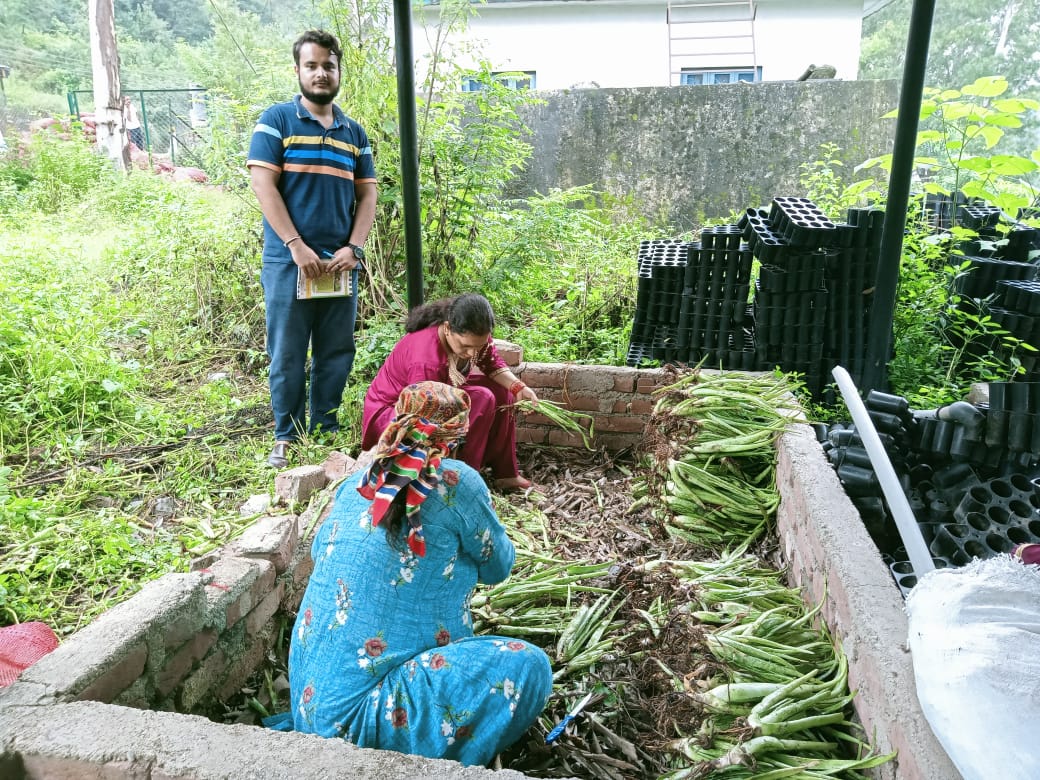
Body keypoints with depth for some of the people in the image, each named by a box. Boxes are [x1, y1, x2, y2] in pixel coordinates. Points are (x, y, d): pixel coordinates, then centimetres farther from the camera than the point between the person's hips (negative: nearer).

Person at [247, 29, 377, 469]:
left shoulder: (354, 132, 14)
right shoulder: (276, 120, 2)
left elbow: (367, 194, 11)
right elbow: (264, 186, -7)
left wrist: (353, 248, -4)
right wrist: (297, 246, -15)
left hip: (340, 264, 4)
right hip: (288, 262, -4)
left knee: (336, 354, 8)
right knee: (287, 355, 2)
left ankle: (327, 431, 22)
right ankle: (286, 437, 15)